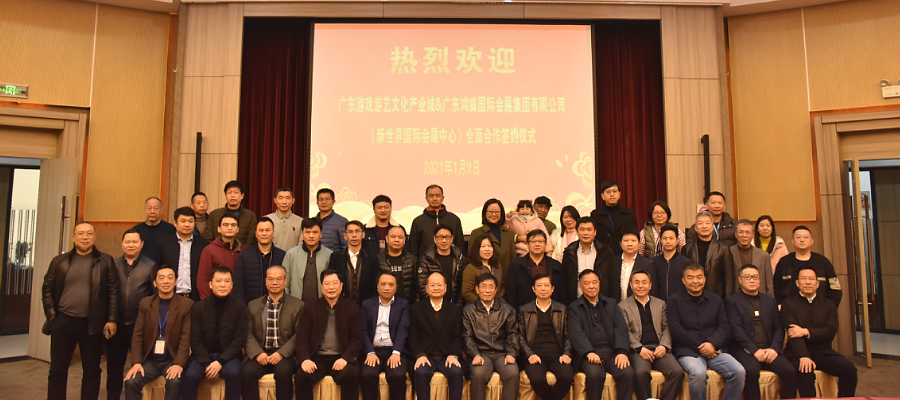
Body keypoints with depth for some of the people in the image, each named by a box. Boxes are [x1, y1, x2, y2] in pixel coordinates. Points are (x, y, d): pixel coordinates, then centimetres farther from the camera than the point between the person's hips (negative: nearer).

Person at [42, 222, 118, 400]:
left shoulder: (106, 262, 0)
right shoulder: (59, 261, 6)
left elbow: (113, 292, -2)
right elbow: (47, 289, 10)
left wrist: (112, 320, -7)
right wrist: (51, 314, -1)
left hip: (92, 324, -2)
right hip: (63, 322, 2)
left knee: (92, 370, 7)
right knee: (57, 370, 9)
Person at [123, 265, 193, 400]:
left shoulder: (187, 305, -2)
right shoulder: (145, 303, 8)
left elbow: (186, 337, -8)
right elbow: (137, 335, 3)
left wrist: (179, 364, -20)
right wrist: (136, 362, -10)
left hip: (173, 359, -3)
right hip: (150, 359, 3)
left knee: (175, 382, -30)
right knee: (131, 382, -23)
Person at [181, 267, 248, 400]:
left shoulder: (239, 307, 0)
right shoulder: (199, 307, 2)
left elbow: (240, 339, -3)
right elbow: (195, 340, 0)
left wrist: (220, 362, -15)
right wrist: (207, 364, -13)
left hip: (228, 355, -1)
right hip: (203, 355, 1)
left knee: (233, 374, -31)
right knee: (189, 377, -26)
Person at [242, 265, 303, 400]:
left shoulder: (297, 305, 7)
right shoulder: (253, 305, 15)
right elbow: (249, 334, 6)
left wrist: (281, 353, -15)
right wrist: (257, 353, -11)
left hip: (285, 355, -2)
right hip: (260, 354, 2)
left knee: (283, 371, -32)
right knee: (247, 372, -26)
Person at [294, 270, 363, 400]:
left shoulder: (353, 309, 8)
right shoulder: (310, 309, 11)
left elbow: (357, 338, 3)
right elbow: (302, 337, 5)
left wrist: (345, 358, -14)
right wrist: (305, 359, -13)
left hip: (341, 358, -1)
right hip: (316, 358, 1)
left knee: (351, 376, -32)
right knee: (301, 376, -29)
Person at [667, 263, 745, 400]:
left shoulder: (716, 299, 17)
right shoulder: (674, 300, 5)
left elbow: (724, 327, 8)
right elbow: (675, 330, -4)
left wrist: (712, 343, -11)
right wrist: (700, 347, -10)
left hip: (714, 350, 4)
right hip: (688, 351, -4)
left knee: (738, 371, -21)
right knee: (698, 373, -33)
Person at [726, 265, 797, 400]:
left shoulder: (770, 301, 20)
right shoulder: (732, 301, 5)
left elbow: (778, 328, 12)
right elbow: (736, 329, -6)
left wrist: (774, 348, -6)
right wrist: (755, 351, -15)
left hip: (769, 350, 4)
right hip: (744, 350, -4)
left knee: (790, 371, -23)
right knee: (752, 370, -33)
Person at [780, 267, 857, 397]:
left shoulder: (828, 304, 12)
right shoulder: (788, 304, 1)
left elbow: (831, 332, -1)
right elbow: (793, 333, -11)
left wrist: (806, 332, -15)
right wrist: (803, 357, -24)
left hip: (823, 353, 4)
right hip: (798, 354, -4)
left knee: (849, 368, -20)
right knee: (805, 371, -33)